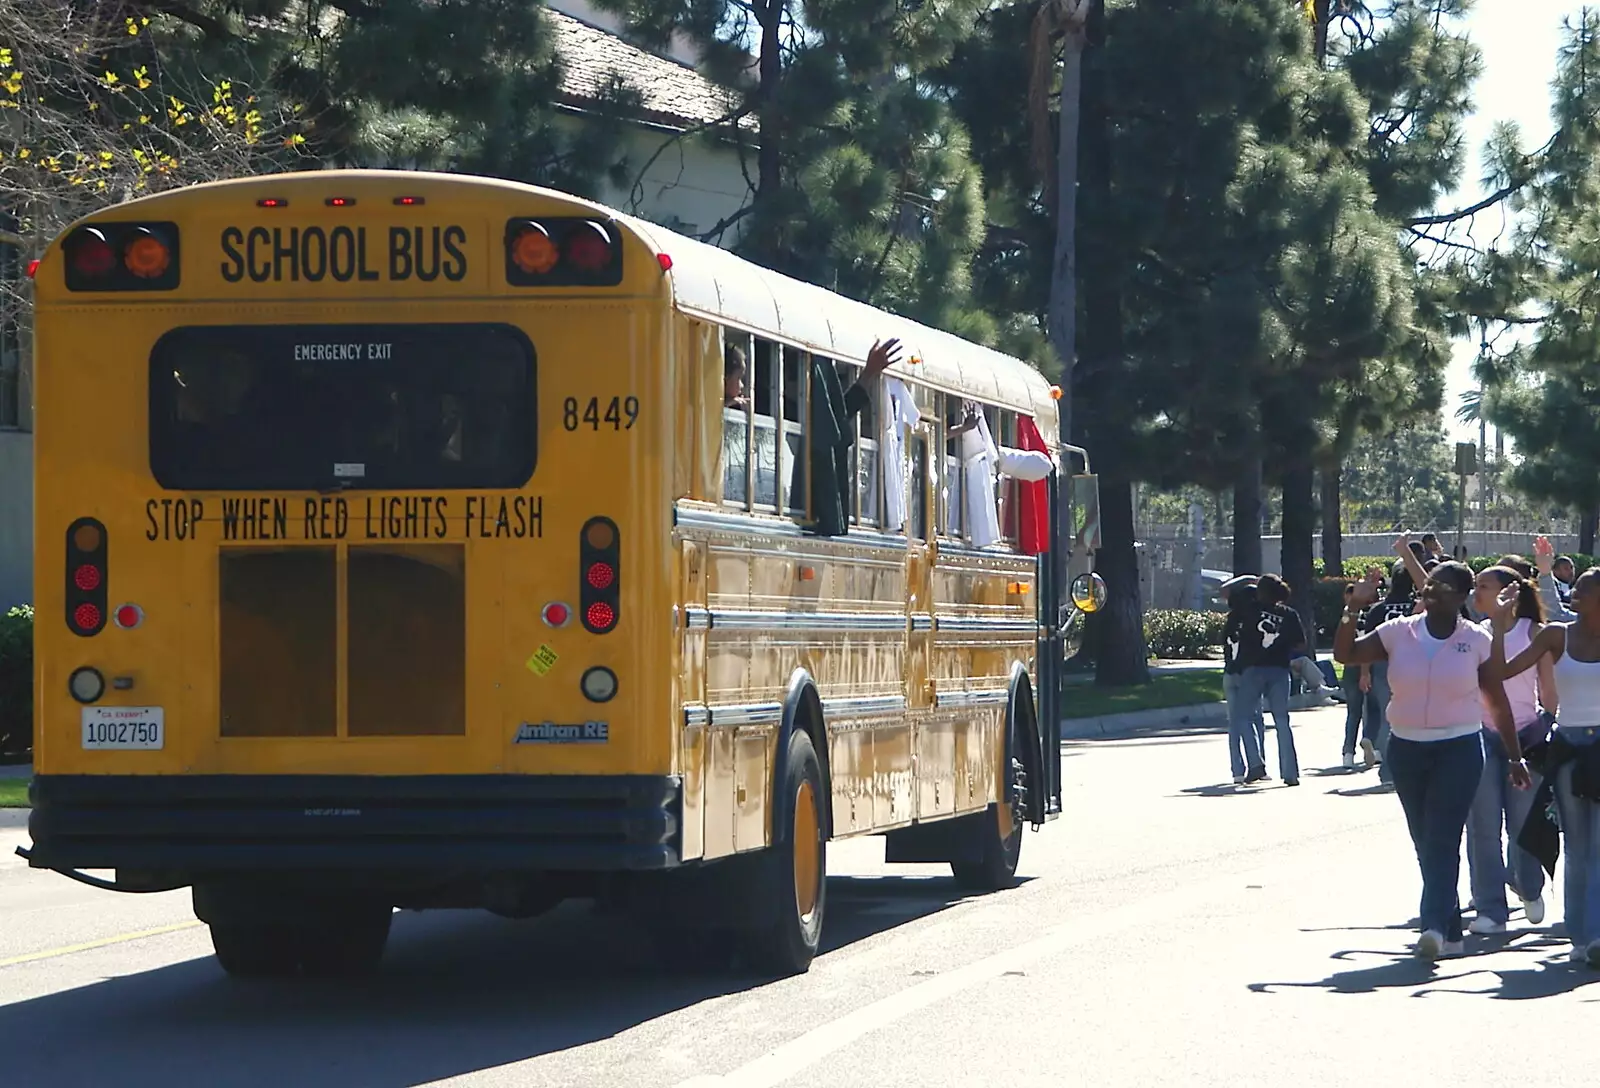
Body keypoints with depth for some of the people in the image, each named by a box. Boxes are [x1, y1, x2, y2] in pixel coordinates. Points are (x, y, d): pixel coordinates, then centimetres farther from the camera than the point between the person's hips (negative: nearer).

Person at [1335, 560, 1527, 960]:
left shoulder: (1476, 641, -3)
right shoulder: (1399, 633, 2)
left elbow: (1497, 703, 3)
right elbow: (1344, 654, -2)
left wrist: (1515, 757, 5)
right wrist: (1354, 609, -14)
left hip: (1459, 749, -4)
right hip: (1406, 749, 4)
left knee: (1443, 838, -15)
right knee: (1425, 842, 9)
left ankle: (1435, 925, -24)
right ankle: (1449, 931, 17)